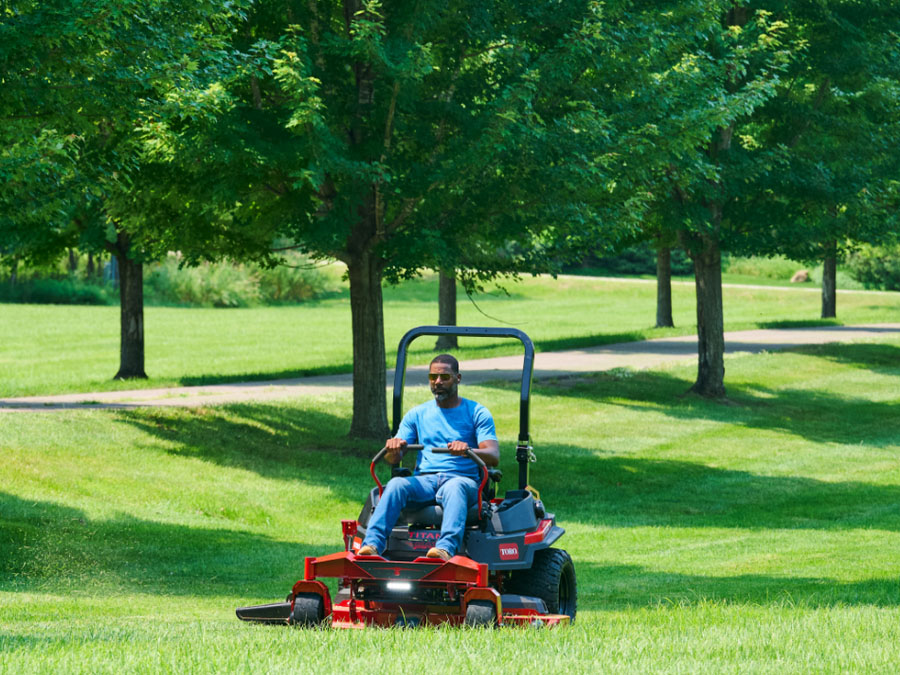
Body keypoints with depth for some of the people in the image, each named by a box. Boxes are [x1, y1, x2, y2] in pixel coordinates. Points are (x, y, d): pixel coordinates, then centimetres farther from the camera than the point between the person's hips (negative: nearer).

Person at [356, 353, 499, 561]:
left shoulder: (477, 413, 10)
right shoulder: (417, 415, 20)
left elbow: (493, 457, -4)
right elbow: (394, 459, 12)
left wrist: (468, 450, -27)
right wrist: (393, 449, -14)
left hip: (463, 479, -3)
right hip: (424, 480, 3)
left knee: (454, 488, -40)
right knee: (396, 484, -31)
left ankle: (446, 548, -63)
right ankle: (372, 545, -48)